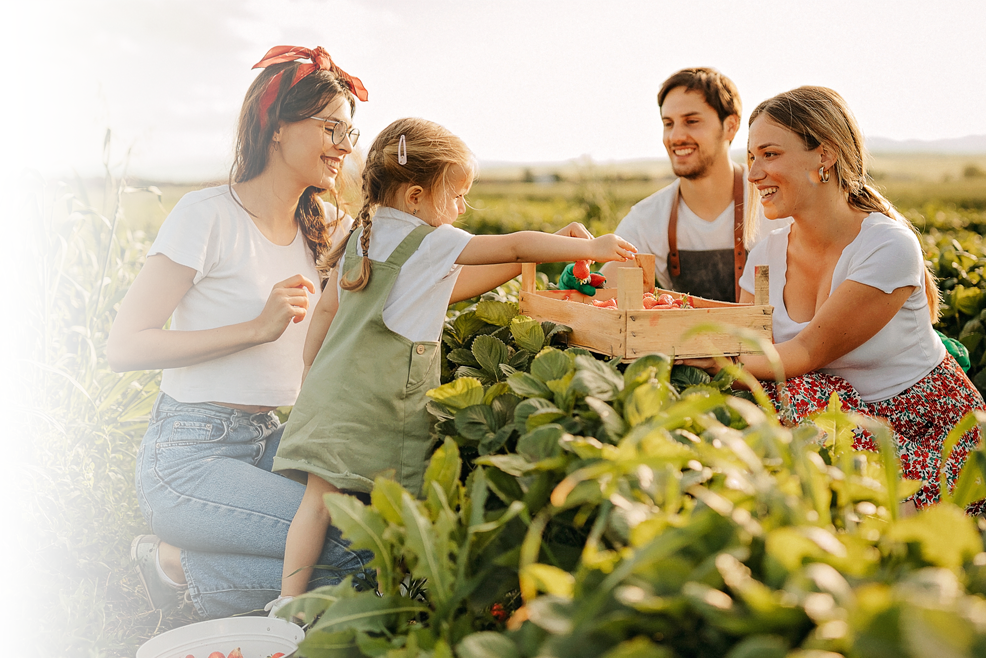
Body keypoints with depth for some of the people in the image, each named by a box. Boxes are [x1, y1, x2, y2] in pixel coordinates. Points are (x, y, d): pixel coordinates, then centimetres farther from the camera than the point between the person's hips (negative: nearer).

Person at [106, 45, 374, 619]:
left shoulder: (319, 229, 9)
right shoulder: (210, 215, -12)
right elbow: (124, 346, -15)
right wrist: (257, 327, -20)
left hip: (268, 442, 8)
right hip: (188, 457, -8)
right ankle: (176, 563, 0)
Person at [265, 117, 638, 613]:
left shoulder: (360, 238, 15)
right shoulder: (429, 242, -8)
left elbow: (326, 308, 21)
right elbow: (515, 246, -7)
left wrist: (312, 370, 30)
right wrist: (590, 247, -1)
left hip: (331, 392, 8)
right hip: (375, 406, -8)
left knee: (320, 498, 6)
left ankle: (289, 601, 7)